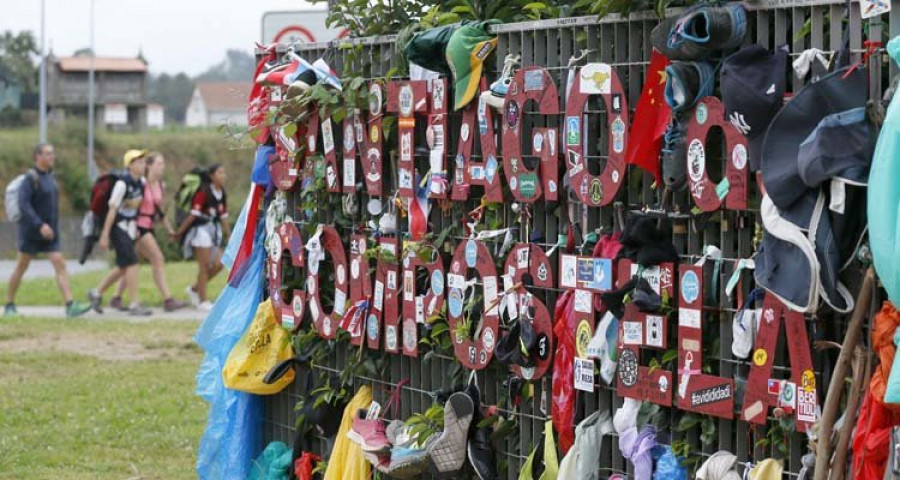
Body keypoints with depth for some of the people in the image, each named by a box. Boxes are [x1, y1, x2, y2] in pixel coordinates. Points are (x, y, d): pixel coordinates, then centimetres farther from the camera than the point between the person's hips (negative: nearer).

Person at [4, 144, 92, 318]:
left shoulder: (50, 176, 10)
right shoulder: (30, 178, -15)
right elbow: (23, 204, -25)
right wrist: (40, 225, -33)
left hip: (49, 233, 7)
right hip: (31, 232, -7)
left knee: (60, 265, -7)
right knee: (21, 267, 6)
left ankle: (70, 306, -17)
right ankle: (9, 306, 21)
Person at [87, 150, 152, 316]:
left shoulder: (142, 182, 5)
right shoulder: (122, 184, -18)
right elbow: (112, 209, -17)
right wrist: (105, 235, -17)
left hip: (131, 227, 8)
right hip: (119, 227, -8)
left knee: (124, 267, 13)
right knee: (132, 264, -12)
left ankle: (97, 293, 29)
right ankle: (134, 305, -8)